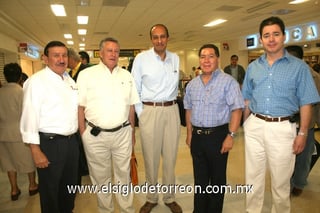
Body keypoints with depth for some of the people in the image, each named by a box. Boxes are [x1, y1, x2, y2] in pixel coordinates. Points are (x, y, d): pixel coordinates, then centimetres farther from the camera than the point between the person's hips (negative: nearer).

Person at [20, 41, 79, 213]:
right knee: (50, 189, 10)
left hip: (71, 141, 7)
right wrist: (36, 151, -17)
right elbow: (29, 117, -15)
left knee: (70, 185, 21)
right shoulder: (36, 81, -12)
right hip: (49, 143, -6)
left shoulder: (70, 80, 10)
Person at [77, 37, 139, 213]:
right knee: (100, 176, 14)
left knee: (124, 174, 14)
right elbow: (80, 106, -2)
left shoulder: (126, 75, 7)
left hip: (123, 133, 2)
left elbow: (131, 106, 10)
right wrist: (83, 133, -6)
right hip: (95, 135, -2)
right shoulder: (86, 74, -2)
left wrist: (132, 131, 10)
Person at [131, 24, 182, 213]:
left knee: (170, 157, 11)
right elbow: (135, 89, -1)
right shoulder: (141, 58, -2)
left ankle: (170, 197, 29)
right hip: (150, 111, -3)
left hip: (172, 110, 3)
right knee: (151, 158, 6)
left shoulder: (175, 59, 9)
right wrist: (140, 114, -4)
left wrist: (172, 103, 11)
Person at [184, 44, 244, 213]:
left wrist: (230, 136, -17)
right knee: (200, 177, 17)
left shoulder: (228, 82, -9)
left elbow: (237, 109, -12)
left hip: (218, 135, -5)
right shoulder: (192, 84, 8)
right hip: (197, 136, 5)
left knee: (217, 178, 12)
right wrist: (189, 133, 11)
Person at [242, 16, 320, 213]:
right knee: (253, 177, 14)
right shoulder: (253, 67, 7)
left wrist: (303, 133, -8)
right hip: (254, 127, 3)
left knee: (281, 181, 12)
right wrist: (247, 124, 8)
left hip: (283, 128, -3)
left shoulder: (299, 67, -2)